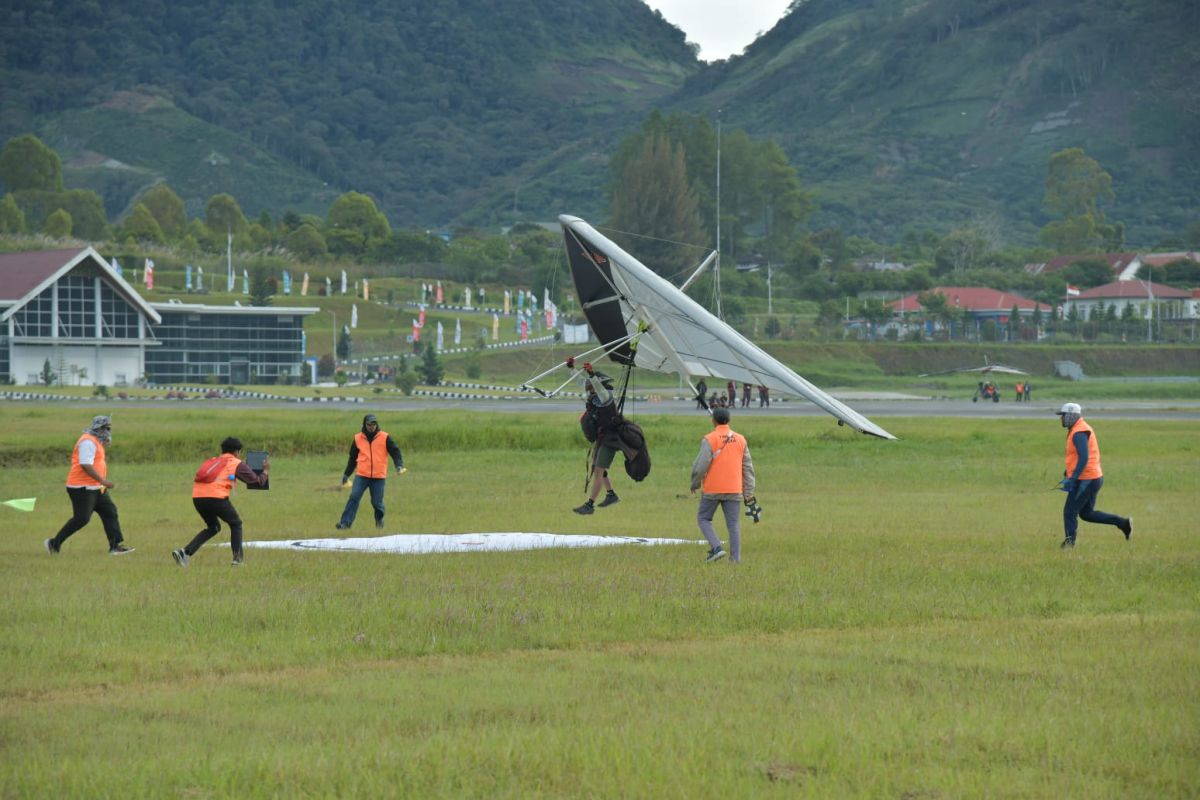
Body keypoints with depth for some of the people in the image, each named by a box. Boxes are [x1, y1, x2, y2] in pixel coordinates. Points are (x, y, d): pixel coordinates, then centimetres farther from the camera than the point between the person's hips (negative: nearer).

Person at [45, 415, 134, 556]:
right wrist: (102, 480, -25)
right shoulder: (88, 442, -16)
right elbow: (86, 465, -25)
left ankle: (116, 545, 2)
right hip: (82, 487, -11)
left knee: (110, 512, 4)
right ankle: (54, 543, 2)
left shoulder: (95, 441, 17)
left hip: (96, 488, 11)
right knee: (81, 519, -9)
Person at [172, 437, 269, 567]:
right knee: (236, 524, 19)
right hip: (216, 497, -5)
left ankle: (185, 552, 10)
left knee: (213, 527, 26)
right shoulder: (237, 464, 14)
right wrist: (266, 471, 37)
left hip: (197, 497, 5)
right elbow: (258, 481, 17)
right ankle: (237, 559, 10)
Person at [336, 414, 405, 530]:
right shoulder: (357, 439, 7)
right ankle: (345, 523, -12)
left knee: (377, 502, 2)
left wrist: (399, 465, -17)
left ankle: (379, 522, 28)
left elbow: (395, 452, 0)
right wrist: (346, 474, 19)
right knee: (354, 497, -11)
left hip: (379, 476, -1)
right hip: (361, 475, 1)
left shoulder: (384, 438, 0)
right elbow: (352, 458, 17)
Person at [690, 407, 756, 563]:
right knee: (733, 524, 6)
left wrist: (695, 484, 6)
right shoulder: (740, 440, 6)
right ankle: (735, 557, 1)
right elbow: (748, 468, 8)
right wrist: (749, 492, 11)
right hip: (734, 490, 4)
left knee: (703, 519, 11)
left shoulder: (709, 440, -9)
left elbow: (700, 466, -11)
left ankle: (716, 548, -6)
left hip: (712, 489, -3)